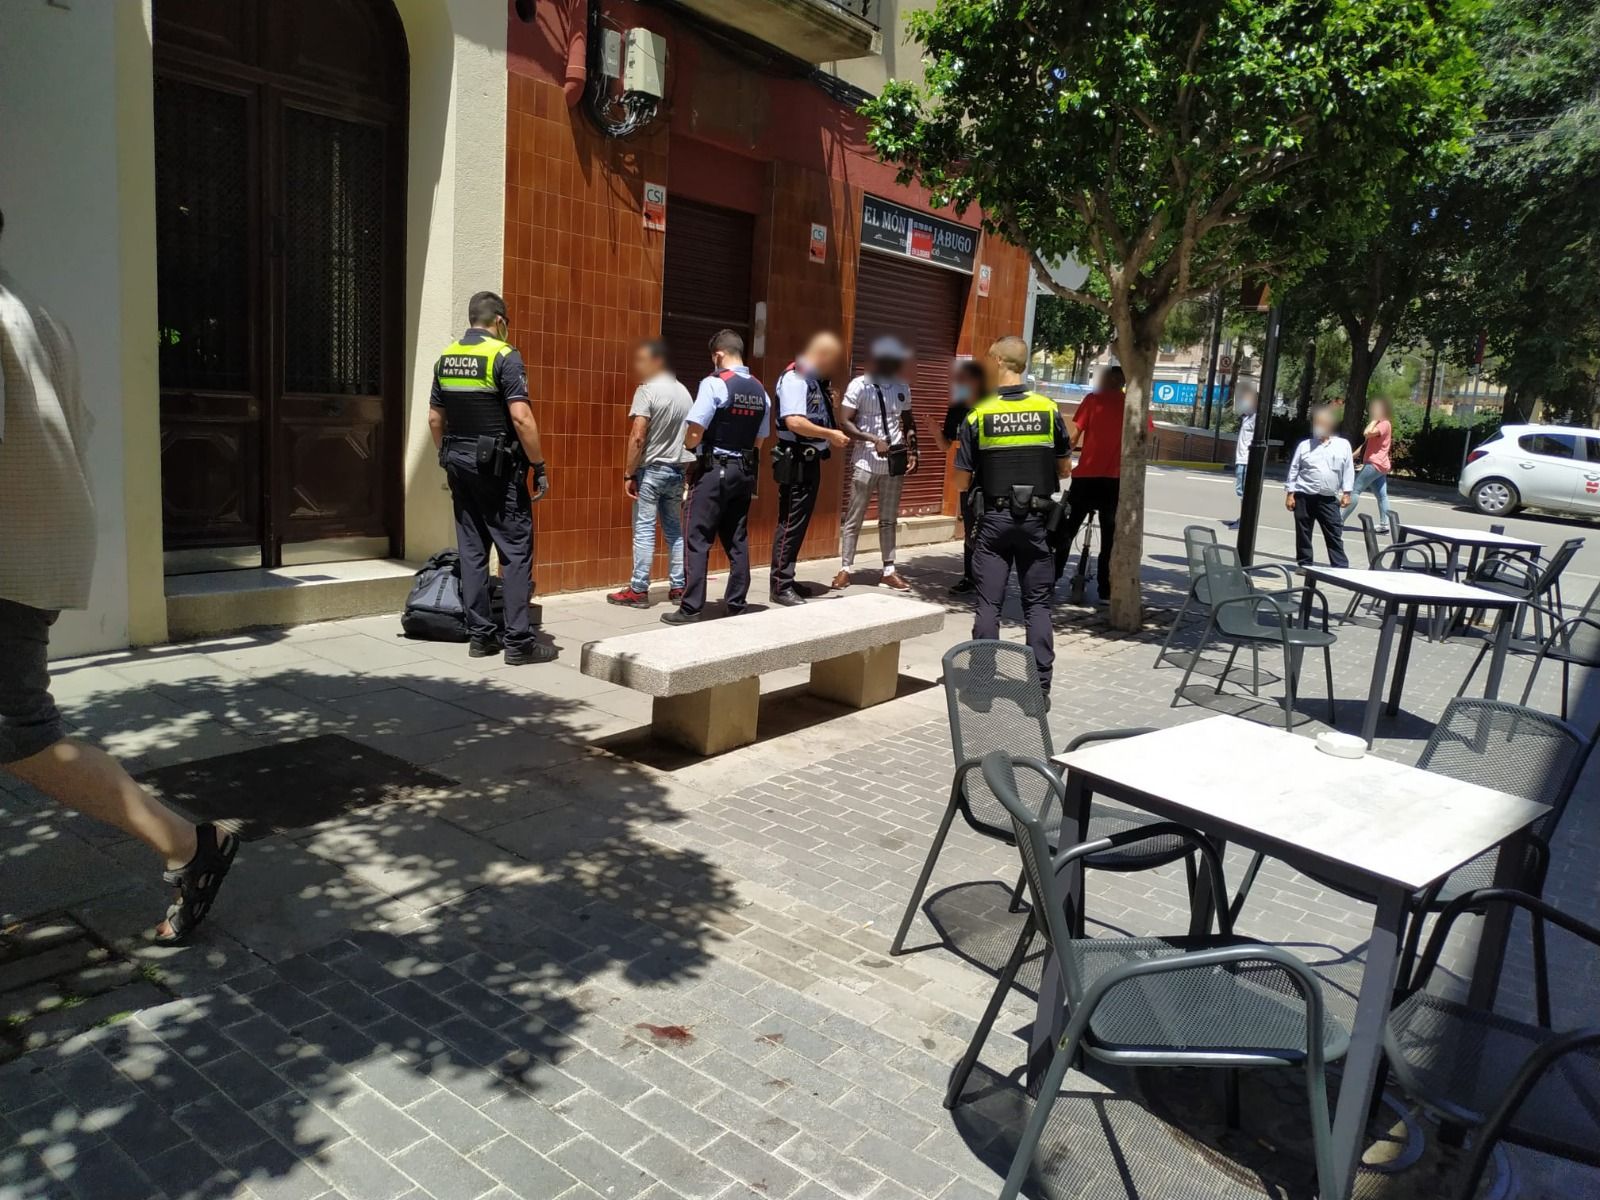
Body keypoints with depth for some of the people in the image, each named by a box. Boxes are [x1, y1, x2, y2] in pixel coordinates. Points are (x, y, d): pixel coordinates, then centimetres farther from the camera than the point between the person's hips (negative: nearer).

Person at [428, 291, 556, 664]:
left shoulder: (446, 358, 10)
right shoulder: (504, 356, -10)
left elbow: (435, 418, 14)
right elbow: (521, 417, -18)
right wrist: (540, 467, -12)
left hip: (460, 464, 7)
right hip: (498, 466, -7)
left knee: (472, 549, 10)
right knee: (517, 549, -2)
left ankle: (480, 634, 14)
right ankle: (518, 641, -3)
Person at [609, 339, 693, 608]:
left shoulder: (647, 390, -12)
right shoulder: (683, 391, 10)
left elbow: (637, 437, -18)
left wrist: (628, 473, -12)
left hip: (651, 469, -7)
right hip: (677, 469, 7)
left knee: (644, 531, -3)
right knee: (675, 530, 11)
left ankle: (638, 591, -1)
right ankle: (677, 588, 14)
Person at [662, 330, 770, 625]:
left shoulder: (714, 383, -11)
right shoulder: (760, 391, 8)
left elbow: (693, 437, -14)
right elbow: (759, 441, 12)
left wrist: (688, 442, 7)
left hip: (714, 470, -6)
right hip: (745, 472, 6)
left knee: (698, 539, -3)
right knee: (737, 540, 11)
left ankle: (691, 609, -3)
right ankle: (736, 606, 15)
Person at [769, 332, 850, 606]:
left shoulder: (816, 380, 14)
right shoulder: (795, 378, -14)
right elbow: (794, 422, -25)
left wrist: (834, 436, 9)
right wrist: (829, 434, -23)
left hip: (810, 460, 9)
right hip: (796, 461, -9)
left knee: (799, 523, 13)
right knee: (790, 524, -5)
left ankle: (786, 580, 22)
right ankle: (781, 588, 0)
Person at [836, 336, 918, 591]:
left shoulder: (902, 387, 7)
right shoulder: (860, 385, -7)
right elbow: (844, 422, -12)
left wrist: (912, 451, 4)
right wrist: (874, 440, -21)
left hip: (893, 463, 5)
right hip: (866, 463, -4)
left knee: (889, 520, 11)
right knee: (854, 519, 3)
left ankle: (888, 571, 17)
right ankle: (845, 569, 11)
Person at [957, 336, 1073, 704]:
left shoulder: (979, 414, -6)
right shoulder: (1048, 410, -2)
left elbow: (962, 480, -3)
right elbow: (1065, 469, 6)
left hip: (993, 518, -1)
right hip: (1035, 518, 1)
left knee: (989, 604, 6)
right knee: (1037, 604, 8)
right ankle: (1040, 688, 8)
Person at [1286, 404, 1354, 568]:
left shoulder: (1343, 445, 5)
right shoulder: (1304, 446, 4)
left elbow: (1348, 470, 5)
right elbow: (1293, 471, 5)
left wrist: (1346, 493, -1)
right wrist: (1290, 494, 0)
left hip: (1329, 499, 0)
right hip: (1304, 496, 0)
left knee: (1335, 534, -1)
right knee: (1303, 533, 7)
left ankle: (1341, 567, 2)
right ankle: (1305, 564, 19)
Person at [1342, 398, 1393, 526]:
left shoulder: (1384, 424, -11)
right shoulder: (1379, 425, 20)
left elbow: (1367, 433, -28)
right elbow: (1367, 443, 25)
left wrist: (1375, 420, -14)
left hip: (1375, 464, -10)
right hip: (1380, 465, 10)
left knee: (1355, 490, -8)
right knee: (1381, 495, 6)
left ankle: (1340, 520, -7)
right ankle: (1384, 524, 4)